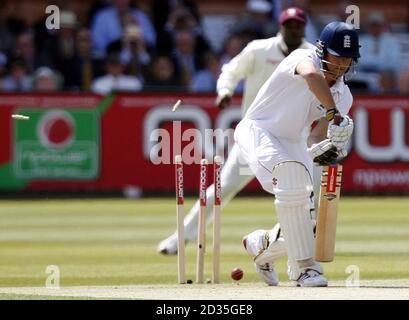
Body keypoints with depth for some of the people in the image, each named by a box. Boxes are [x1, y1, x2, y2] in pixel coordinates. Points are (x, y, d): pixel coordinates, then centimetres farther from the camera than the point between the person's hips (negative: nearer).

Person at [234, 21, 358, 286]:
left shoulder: (343, 96, 1)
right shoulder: (305, 58, -18)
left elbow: (317, 135, -9)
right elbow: (311, 76, -44)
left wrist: (320, 148, -32)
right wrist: (335, 116, -49)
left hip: (291, 144, 7)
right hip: (257, 131, -7)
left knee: (306, 220, 1)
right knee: (292, 179, -33)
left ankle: (262, 245, 35)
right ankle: (304, 266, -29)